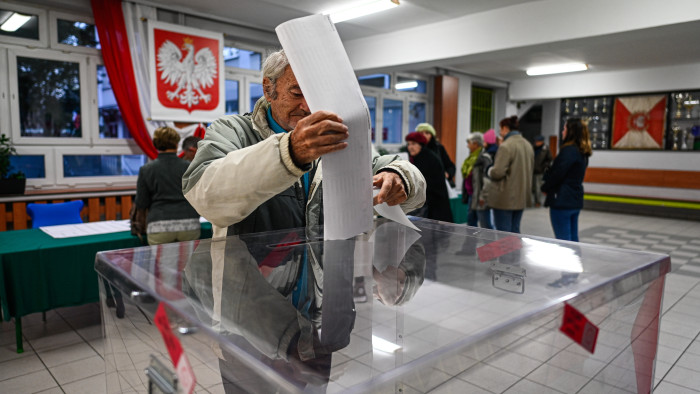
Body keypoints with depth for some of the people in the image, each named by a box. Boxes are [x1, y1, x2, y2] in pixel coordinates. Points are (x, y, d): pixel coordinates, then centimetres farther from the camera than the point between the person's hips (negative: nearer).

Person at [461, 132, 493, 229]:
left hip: (479, 198, -10)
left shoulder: (484, 158, -14)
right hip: (471, 195, 10)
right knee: (470, 221, 17)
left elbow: (487, 179, -20)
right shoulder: (472, 158, 14)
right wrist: (465, 195, 20)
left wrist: (483, 196, -21)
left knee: (485, 225, -5)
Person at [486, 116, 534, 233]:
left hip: (505, 199, -8)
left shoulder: (506, 146, -17)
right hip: (522, 197, 8)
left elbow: (498, 172, -21)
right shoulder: (528, 145, 11)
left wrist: (490, 170, -1)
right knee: (515, 231, 17)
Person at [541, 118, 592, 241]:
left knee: (563, 241, -4)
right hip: (576, 200, 9)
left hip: (562, 201, -9)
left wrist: (545, 187, -2)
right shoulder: (582, 152, 14)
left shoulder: (568, 150, -15)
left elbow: (557, 174, -18)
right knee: (573, 239, 15)